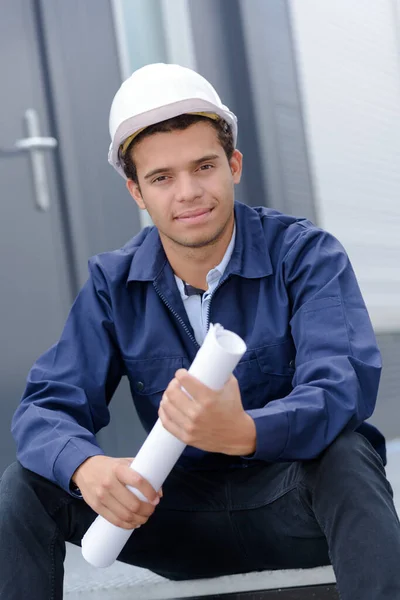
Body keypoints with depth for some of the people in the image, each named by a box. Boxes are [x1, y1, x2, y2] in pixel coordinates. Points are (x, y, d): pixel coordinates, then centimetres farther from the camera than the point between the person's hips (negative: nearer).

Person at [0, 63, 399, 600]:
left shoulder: (306, 254, -12)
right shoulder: (115, 284, -1)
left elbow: (344, 387, -27)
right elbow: (50, 404, -7)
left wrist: (245, 433, -49)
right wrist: (86, 466, -33)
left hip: (296, 496, -3)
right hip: (187, 516, 3)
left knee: (345, 451, -37)